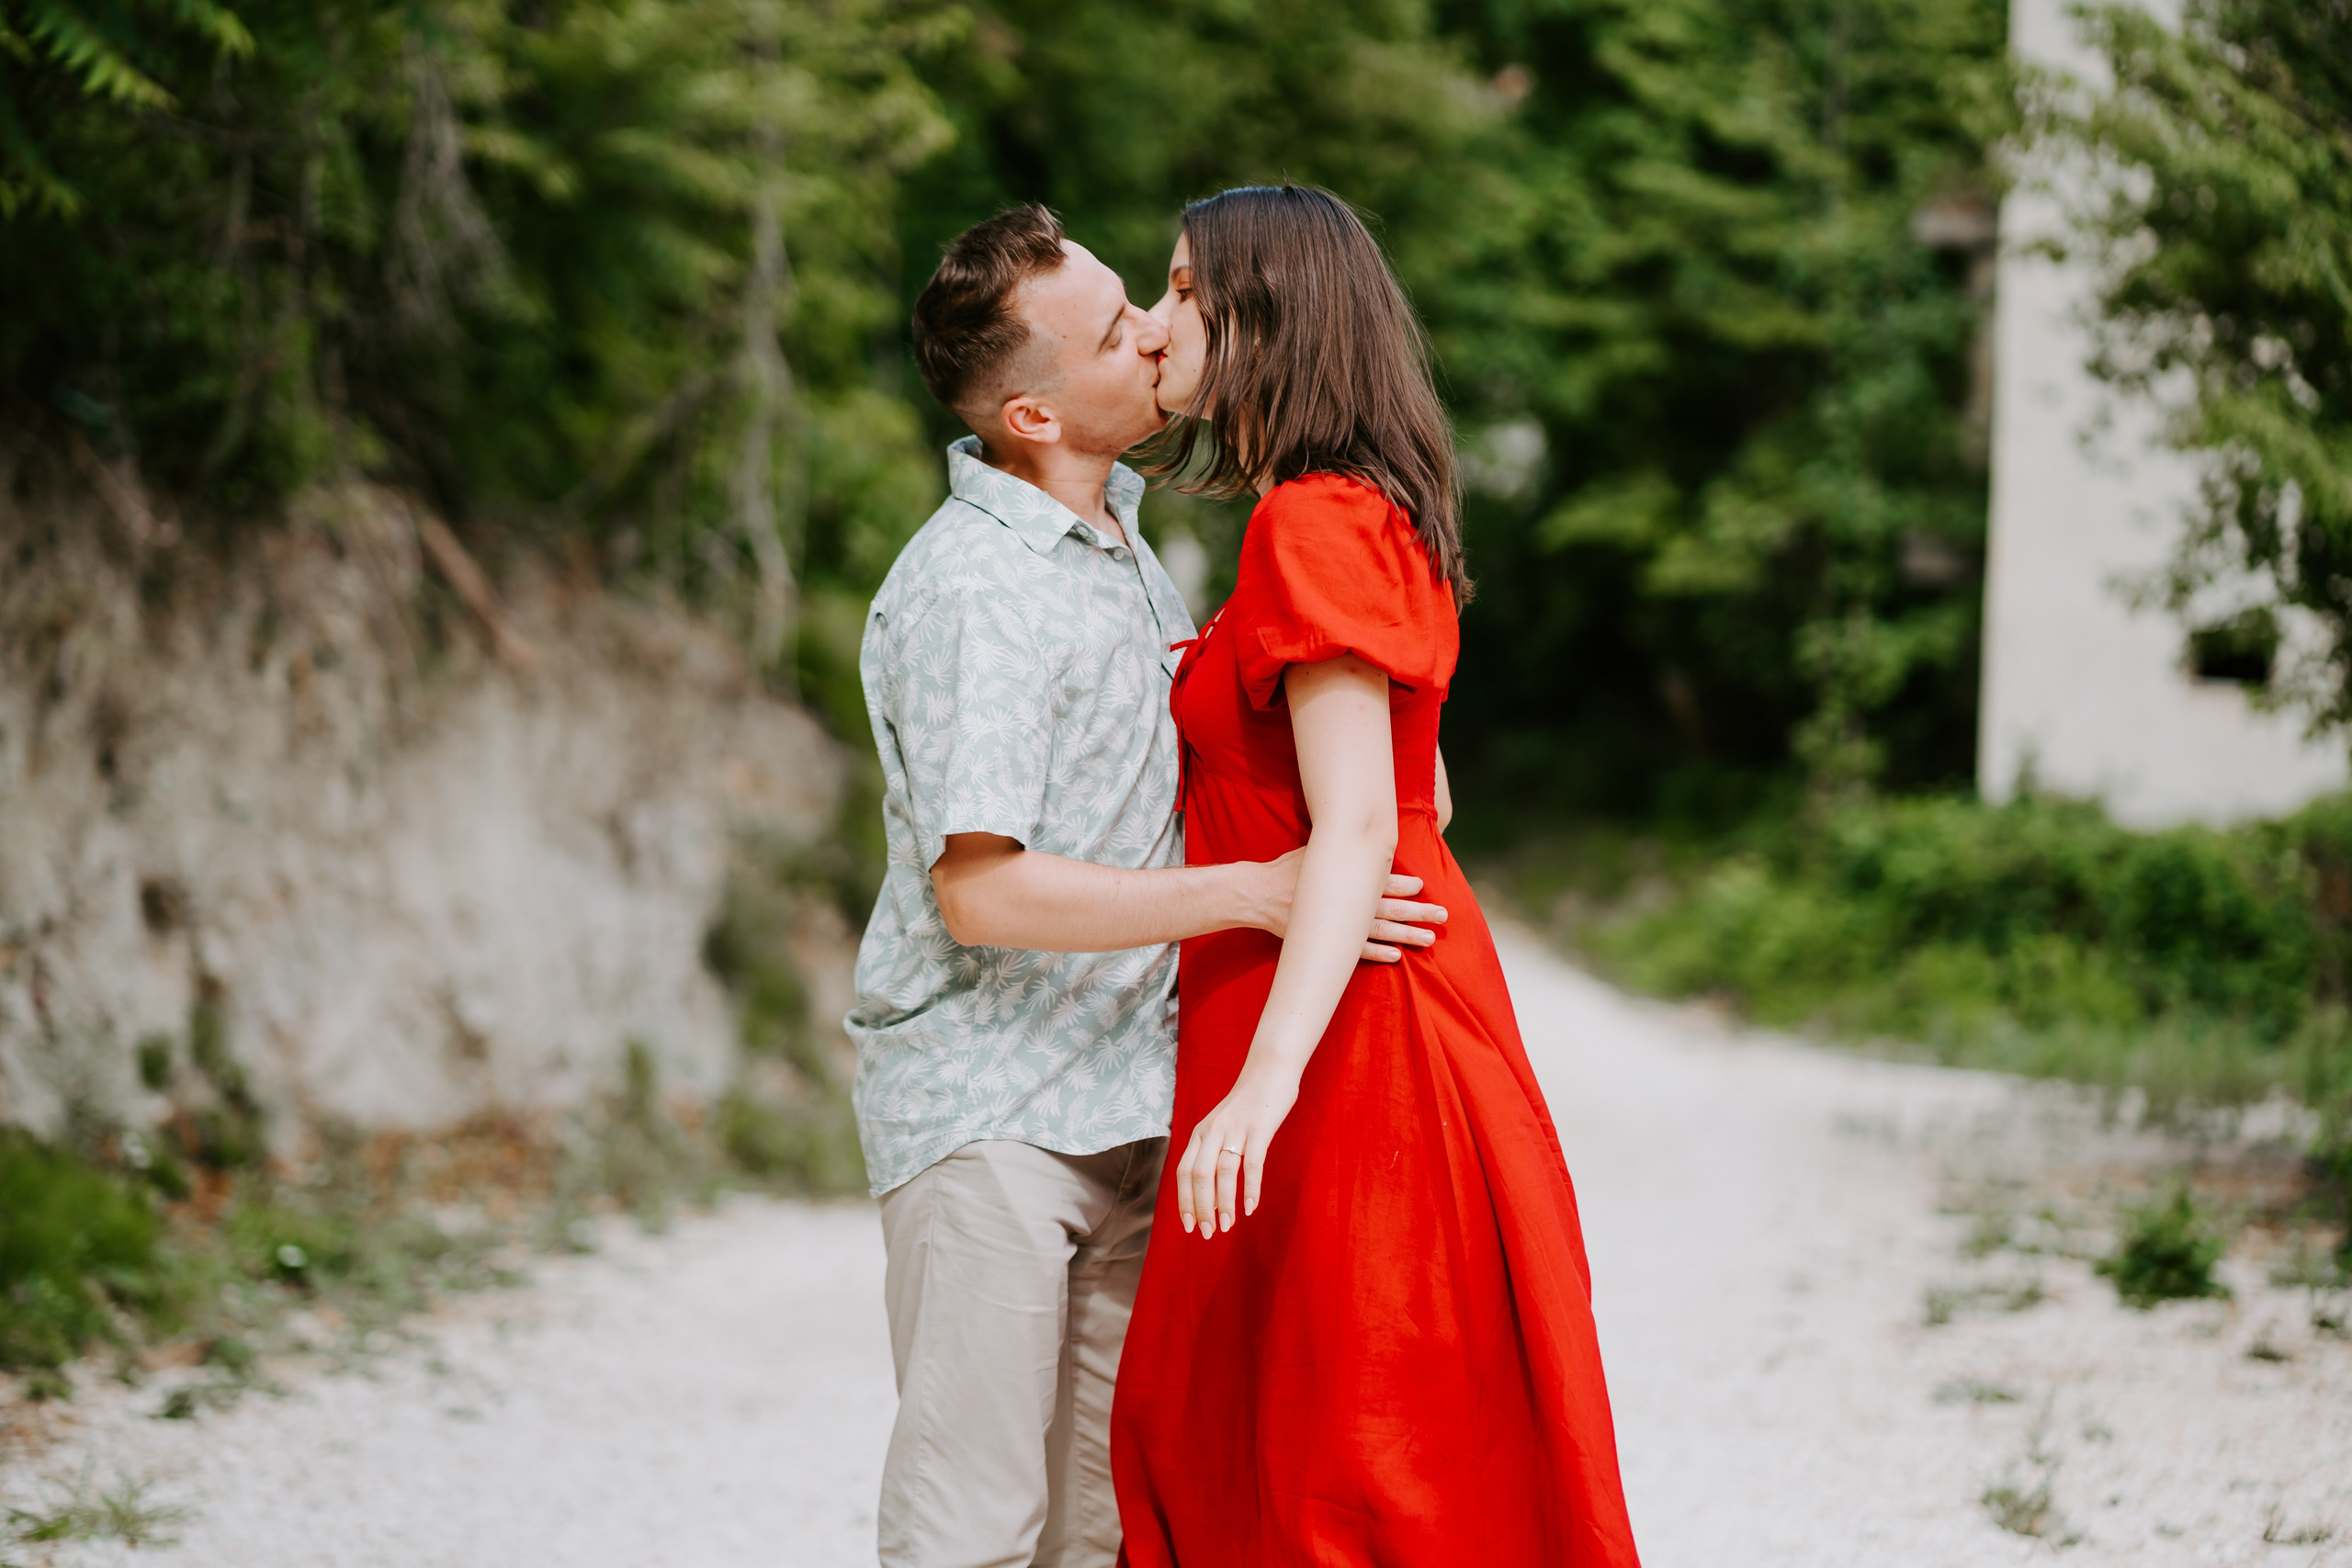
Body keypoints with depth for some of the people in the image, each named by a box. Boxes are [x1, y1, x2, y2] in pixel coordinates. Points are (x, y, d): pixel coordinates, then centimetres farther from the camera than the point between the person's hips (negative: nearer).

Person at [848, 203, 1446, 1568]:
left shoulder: (1116, 528, 12)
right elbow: (983, 893, -23)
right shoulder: (966, 593, -18)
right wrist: (1254, 894, -23)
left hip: (1126, 1100, 8)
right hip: (988, 1111, -8)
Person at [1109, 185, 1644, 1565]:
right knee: (1212, 1435, 13)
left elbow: (1357, 829, -23)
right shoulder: (1363, 521, 16)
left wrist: (1268, 1077, -31)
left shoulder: (1315, 529, -15)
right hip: (1381, 1023, 10)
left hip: (1347, 1040, -10)